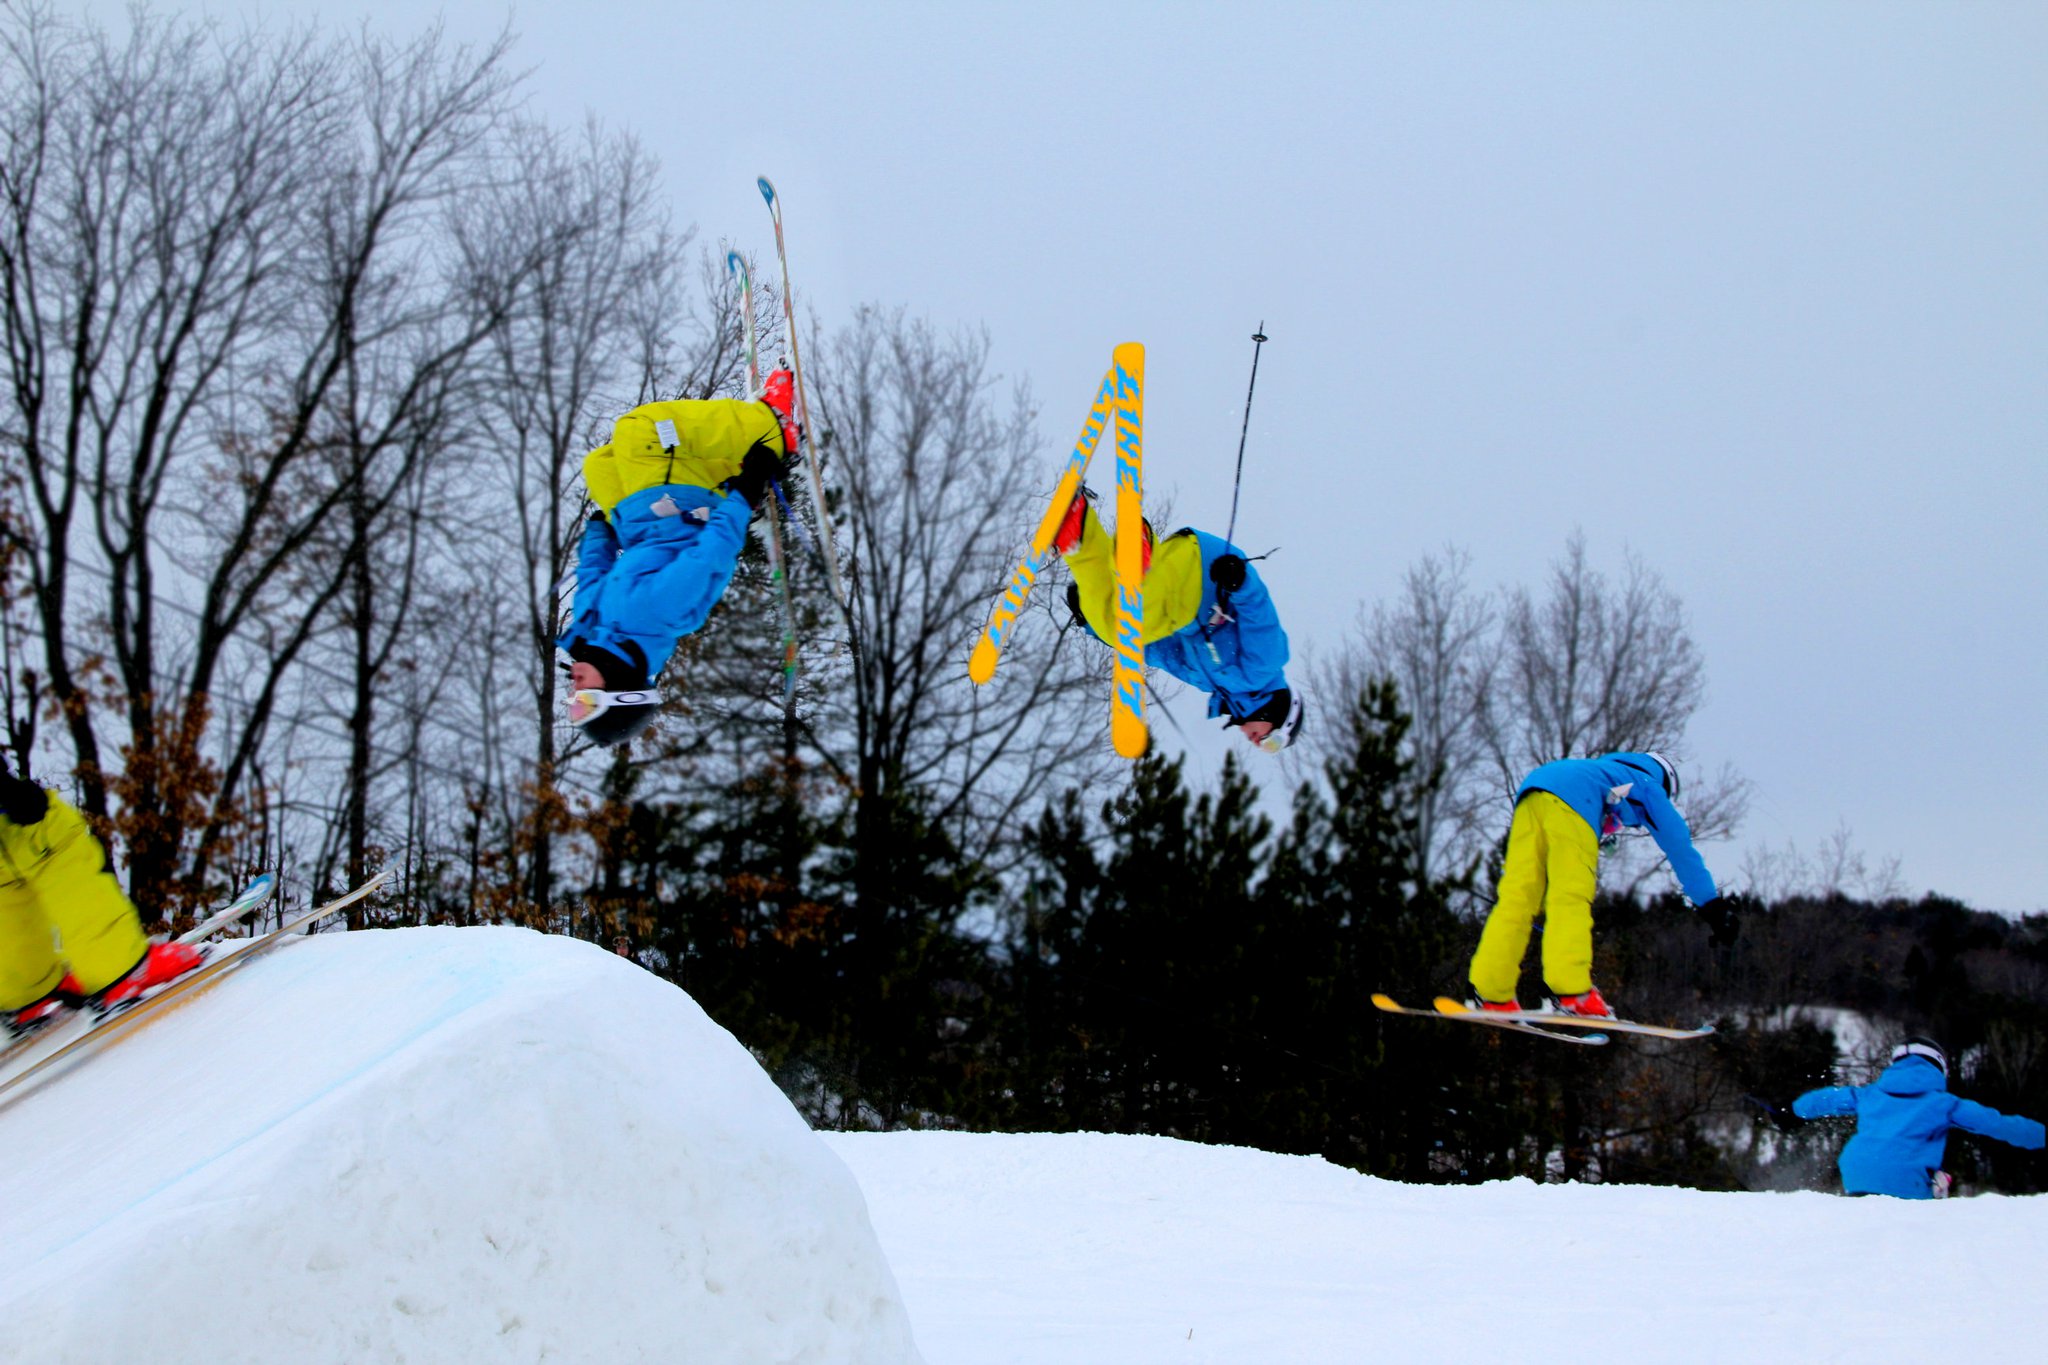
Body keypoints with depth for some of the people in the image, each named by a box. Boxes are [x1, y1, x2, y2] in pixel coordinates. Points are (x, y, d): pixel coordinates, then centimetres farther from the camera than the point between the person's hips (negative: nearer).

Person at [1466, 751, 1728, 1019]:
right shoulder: (1651, 789, 28)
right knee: (1572, 899, -12)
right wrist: (1713, 906, 25)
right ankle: (1570, 990, -26)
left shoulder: (1607, 771, 45)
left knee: (1517, 896, 1)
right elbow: (1680, 847, 24)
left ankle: (1490, 994, -7)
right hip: (1573, 797, -6)